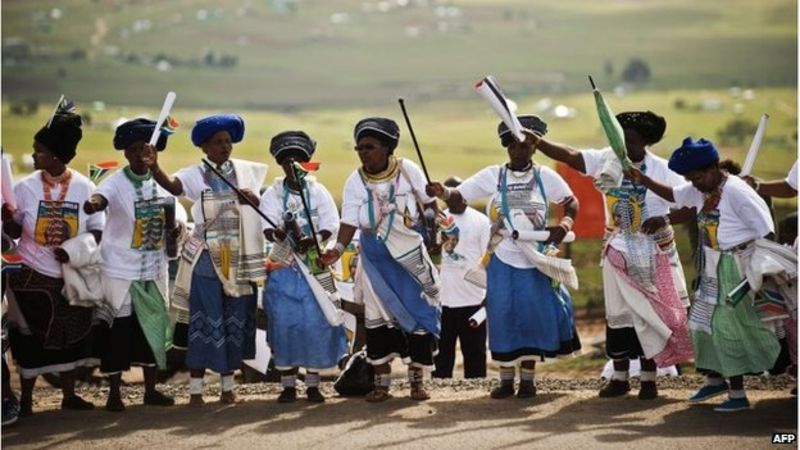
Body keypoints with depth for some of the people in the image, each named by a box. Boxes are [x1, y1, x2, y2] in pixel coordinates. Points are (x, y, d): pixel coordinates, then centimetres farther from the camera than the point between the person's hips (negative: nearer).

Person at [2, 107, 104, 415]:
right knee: (30, 338, 3)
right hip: (31, 275, -1)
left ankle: (69, 395, 23)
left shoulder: (84, 188, -8)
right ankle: (25, 399, 13)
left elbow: (97, 231, -2)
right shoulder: (26, 187, -7)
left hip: (70, 276, 1)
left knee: (69, 335, 10)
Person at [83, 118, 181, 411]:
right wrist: (92, 203, -57)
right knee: (117, 329, -1)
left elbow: (169, 218, 20)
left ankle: (151, 390, 21)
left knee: (153, 327, 10)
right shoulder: (116, 183, -11)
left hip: (153, 270, 5)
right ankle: (114, 393, 8)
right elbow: (100, 198, -33)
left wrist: (174, 228, -2)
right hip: (120, 269, -5)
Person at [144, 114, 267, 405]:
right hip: (206, 259, -3)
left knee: (235, 321, 8)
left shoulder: (247, 172, 7)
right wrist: (154, 169, -44)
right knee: (205, 322, -5)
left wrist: (255, 199, -10)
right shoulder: (196, 175, -4)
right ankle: (195, 390, -1)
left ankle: (228, 387, 18)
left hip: (239, 259, 3)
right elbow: (172, 186, -24)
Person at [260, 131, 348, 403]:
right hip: (283, 269, 0)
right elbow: (267, 231, -8)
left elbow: (330, 226, -5)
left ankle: (313, 384, 8)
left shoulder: (318, 192, 4)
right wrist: (279, 233, -31)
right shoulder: (272, 195, 2)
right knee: (283, 324, -2)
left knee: (315, 324, -2)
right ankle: (288, 385, 7)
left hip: (314, 268, 0)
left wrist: (312, 240, -24)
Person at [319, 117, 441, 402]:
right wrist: (338, 248, -25)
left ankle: (416, 380, 12)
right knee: (377, 317, 2)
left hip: (411, 255, -1)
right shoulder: (356, 181, -5)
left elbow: (428, 203, 4)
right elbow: (350, 221, -11)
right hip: (376, 258, 1)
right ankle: (381, 382, 10)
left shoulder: (408, 170, -7)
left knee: (419, 314, 0)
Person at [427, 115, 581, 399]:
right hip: (503, 261, 0)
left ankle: (527, 378, 13)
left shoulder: (545, 176, -1)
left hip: (537, 261, 0)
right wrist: (442, 193, -27)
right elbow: (460, 195, -5)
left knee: (533, 317, 1)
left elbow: (571, 202, 5)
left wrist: (564, 225, -14)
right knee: (503, 318, 0)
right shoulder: (493, 176, -1)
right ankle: (506, 379, 11)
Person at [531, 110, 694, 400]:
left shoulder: (663, 170, -11)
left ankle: (648, 378, 11)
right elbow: (568, 155, -13)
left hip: (654, 253, -3)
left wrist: (665, 219, -27)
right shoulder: (607, 161, -3)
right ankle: (620, 377, 18)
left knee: (650, 314, 3)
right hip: (619, 252, 3)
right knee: (618, 314, 8)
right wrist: (537, 142, -26)